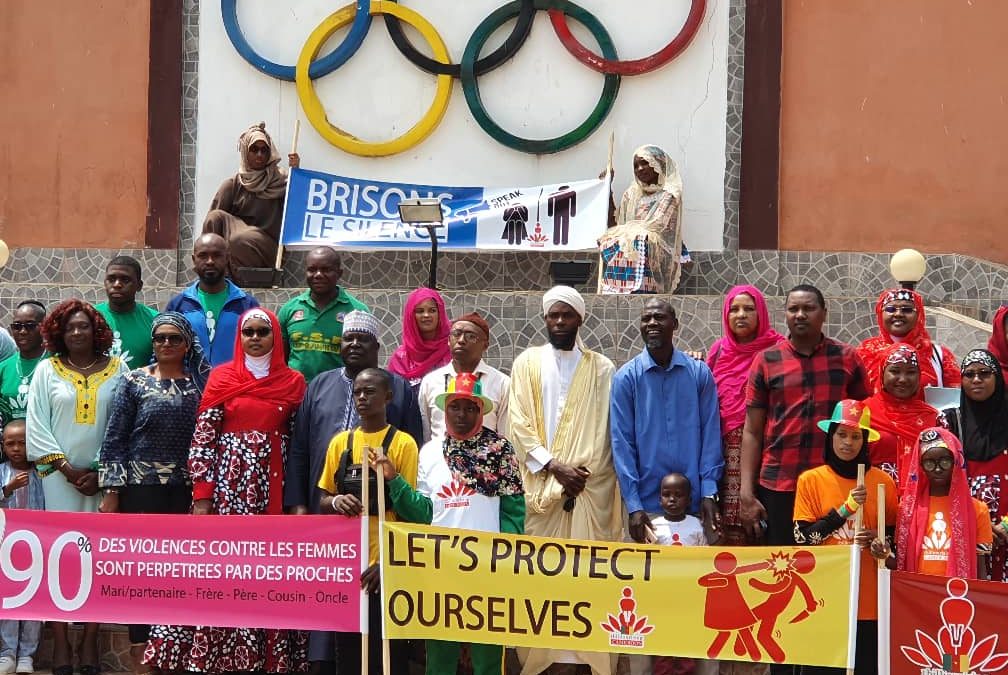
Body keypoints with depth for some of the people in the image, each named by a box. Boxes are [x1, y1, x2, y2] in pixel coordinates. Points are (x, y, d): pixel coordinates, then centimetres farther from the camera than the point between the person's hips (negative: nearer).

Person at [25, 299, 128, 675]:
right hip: (59, 475, 0)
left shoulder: (117, 370, 5)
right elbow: (36, 425, 2)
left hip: (104, 476, 0)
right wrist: (67, 469, -6)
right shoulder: (47, 370, 6)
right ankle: (60, 644, 1)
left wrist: (102, 471, -7)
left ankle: (90, 642, 6)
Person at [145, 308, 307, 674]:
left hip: (274, 489, 1)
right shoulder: (222, 377, 4)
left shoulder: (293, 382, 7)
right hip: (229, 486, -1)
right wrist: (202, 497, -8)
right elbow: (202, 438, -1)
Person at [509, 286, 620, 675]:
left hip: (590, 486, -1)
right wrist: (556, 468, -9)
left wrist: (580, 473, -10)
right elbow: (519, 425, 1)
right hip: (540, 484, 1)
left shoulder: (601, 368, 8)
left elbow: (603, 431, 3)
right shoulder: (527, 363, 9)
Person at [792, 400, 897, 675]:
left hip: (869, 599, 1)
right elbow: (803, 538, -7)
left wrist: (879, 540, -8)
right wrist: (846, 508, -13)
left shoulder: (883, 482, 3)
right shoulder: (810, 480, -1)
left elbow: (895, 536, 14)